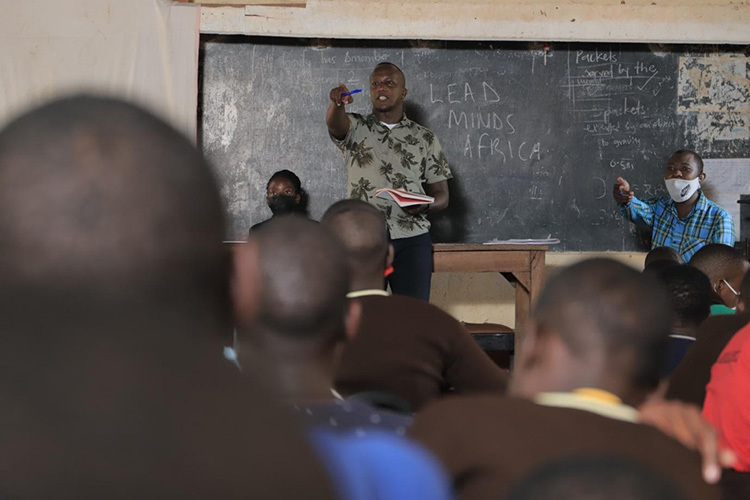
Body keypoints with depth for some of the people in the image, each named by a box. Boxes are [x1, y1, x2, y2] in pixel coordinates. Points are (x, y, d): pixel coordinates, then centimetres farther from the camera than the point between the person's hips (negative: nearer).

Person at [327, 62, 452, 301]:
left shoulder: (424, 138, 12)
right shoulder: (355, 129, 10)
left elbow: (441, 195, 12)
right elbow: (334, 123, -15)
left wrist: (425, 205, -13)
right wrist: (337, 102, -39)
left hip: (412, 239, 1)